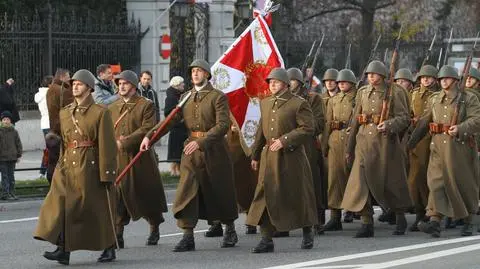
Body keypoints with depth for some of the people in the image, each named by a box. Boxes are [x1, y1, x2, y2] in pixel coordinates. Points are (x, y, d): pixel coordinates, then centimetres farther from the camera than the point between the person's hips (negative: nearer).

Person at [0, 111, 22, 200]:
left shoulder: (14, 132, 6)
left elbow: (18, 144, 11)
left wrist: (19, 155, 7)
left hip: (12, 158, 3)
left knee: (11, 176, 10)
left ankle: (12, 192, 15)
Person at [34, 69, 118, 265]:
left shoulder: (100, 112, -5)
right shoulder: (65, 113, 12)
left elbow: (107, 146, -8)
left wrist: (106, 173, -12)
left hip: (89, 166, -5)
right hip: (67, 165, 5)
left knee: (98, 209, 4)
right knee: (61, 203, -10)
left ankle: (109, 249, 19)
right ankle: (63, 250, -14)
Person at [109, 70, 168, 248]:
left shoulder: (146, 105, -2)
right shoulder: (112, 108, 14)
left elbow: (147, 129, -13)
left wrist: (126, 142, -20)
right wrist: (114, 141, -9)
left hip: (140, 158, -3)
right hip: (117, 160, 3)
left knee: (147, 195, 9)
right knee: (116, 195, -9)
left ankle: (154, 230, 29)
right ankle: (117, 235, -10)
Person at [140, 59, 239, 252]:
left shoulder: (218, 97, -6)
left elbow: (223, 124, -16)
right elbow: (171, 120, 3)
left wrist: (201, 141, -27)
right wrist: (149, 136, -11)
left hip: (214, 150, -4)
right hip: (191, 151, 4)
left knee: (221, 191, 8)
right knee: (186, 191, -6)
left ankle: (230, 230, 29)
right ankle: (188, 237, -5)